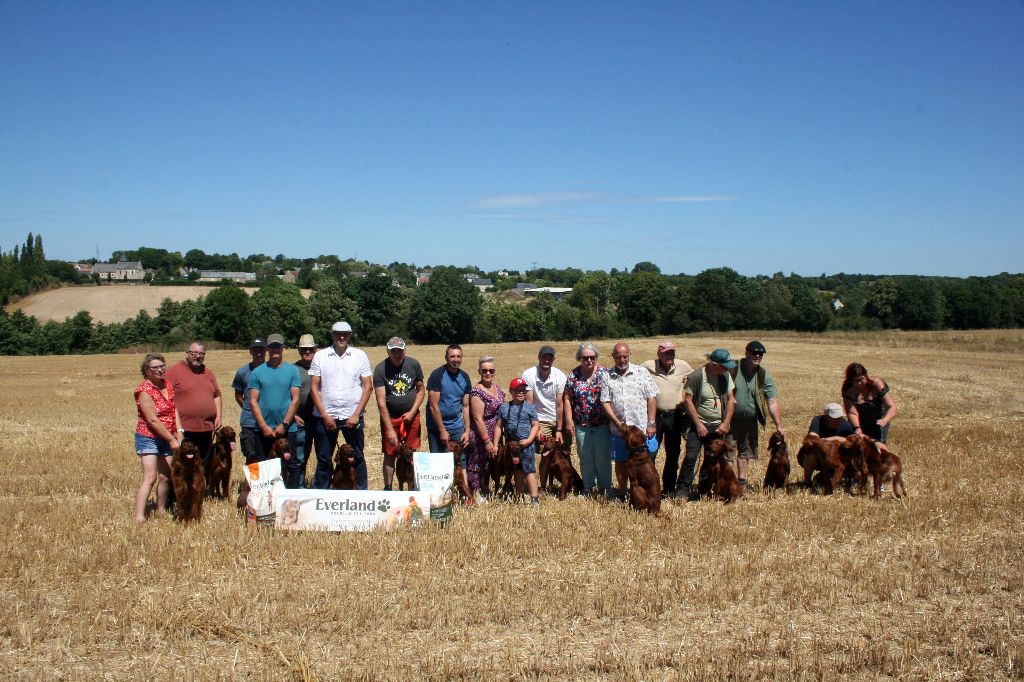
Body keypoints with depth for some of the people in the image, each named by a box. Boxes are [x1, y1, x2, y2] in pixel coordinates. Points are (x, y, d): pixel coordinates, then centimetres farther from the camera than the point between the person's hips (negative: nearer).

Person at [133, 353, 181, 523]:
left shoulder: (167, 385, 7)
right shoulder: (145, 390, -16)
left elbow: (174, 410, 9)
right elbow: (153, 420, -20)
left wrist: (178, 432, -4)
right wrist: (172, 440, -19)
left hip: (166, 439, 7)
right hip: (148, 438, -7)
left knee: (165, 476, 12)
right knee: (150, 477, -16)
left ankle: (161, 511, 26)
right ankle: (139, 517, -19)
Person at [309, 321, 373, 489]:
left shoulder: (360, 356, 2)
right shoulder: (320, 356, 2)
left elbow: (368, 386, 0)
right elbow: (314, 387, 0)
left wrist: (356, 414, -8)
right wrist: (325, 415, -7)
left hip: (352, 417, 0)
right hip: (326, 417, 0)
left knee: (358, 457, 8)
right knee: (323, 459, 7)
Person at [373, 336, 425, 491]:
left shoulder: (413, 364, -6)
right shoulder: (380, 369, -14)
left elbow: (421, 390, 6)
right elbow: (381, 402, -16)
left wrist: (412, 412, -8)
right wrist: (390, 429, -19)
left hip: (411, 416, 2)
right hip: (390, 417, -2)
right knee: (390, 455, 6)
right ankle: (388, 488, 18)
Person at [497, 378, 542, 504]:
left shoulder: (529, 407, -1)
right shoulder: (504, 407, 6)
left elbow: (535, 425, -2)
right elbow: (499, 426, 7)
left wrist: (529, 440, -15)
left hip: (527, 445, -4)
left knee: (529, 470, -8)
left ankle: (535, 497, -9)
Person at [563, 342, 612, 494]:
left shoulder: (604, 373, -2)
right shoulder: (573, 375, 1)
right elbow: (567, 399, 3)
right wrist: (569, 420, -2)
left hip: (602, 424, -1)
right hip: (581, 425, 2)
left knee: (603, 457, 2)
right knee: (585, 457, 10)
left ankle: (604, 487, 15)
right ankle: (587, 487, 22)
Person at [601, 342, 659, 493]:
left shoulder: (642, 372, 1)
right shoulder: (607, 376, 4)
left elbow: (652, 398, -1)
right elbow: (605, 402, 0)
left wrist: (651, 424, -6)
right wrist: (618, 424, -9)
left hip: (642, 428, -2)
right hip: (618, 429, 2)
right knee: (620, 462, 10)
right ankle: (622, 491, 23)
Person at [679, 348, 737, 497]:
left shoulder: (725, 375, 1)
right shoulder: (696, 376, -14)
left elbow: (731, 400, 6)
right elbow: (688, 400, -12)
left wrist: (726, 423, -2)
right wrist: (698, 424, -13)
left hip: (718, 427, 4)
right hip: (699, 425, -4)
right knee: (690, 457, -11)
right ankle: (682, 490, -1)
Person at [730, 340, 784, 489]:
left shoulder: (764, 375, -3)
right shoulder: (733, 368, -12)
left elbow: (772, 402, -6)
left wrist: (779, 426, -11)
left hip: (750, 420, 4)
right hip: (730, 418, -4)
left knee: (746, 450, 18)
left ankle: (742, 481, 32)